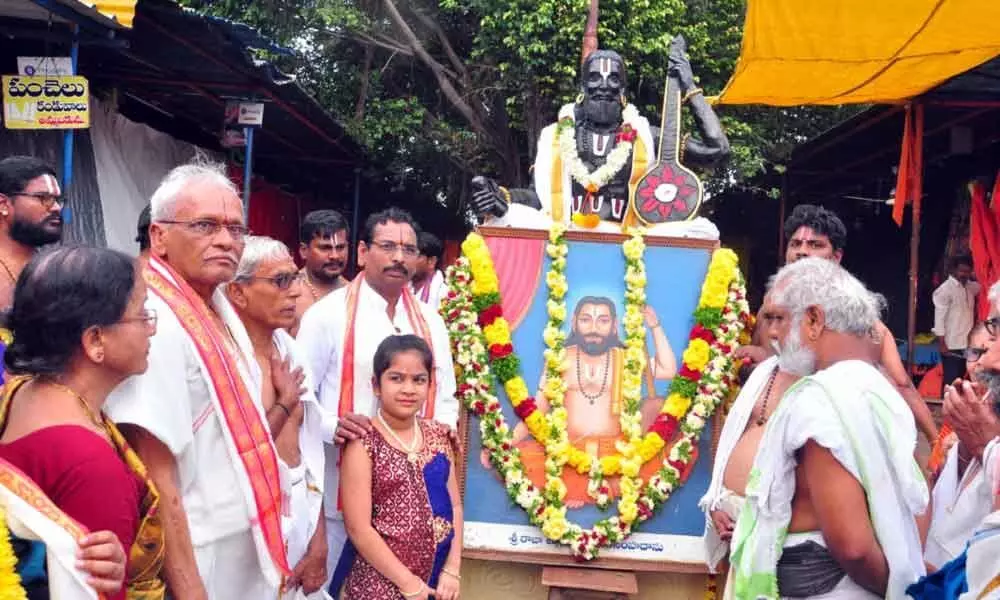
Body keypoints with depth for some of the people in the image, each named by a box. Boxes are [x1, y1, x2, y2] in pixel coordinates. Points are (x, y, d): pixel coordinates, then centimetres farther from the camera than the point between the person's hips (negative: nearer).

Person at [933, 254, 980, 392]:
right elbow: (939, 319, -14)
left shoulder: (970, 287, 9)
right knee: (951, 380, -3)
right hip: (951, 345, -7)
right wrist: (942, 344, -18)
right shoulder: (944, 290, -11)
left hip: (966, 344, 7)